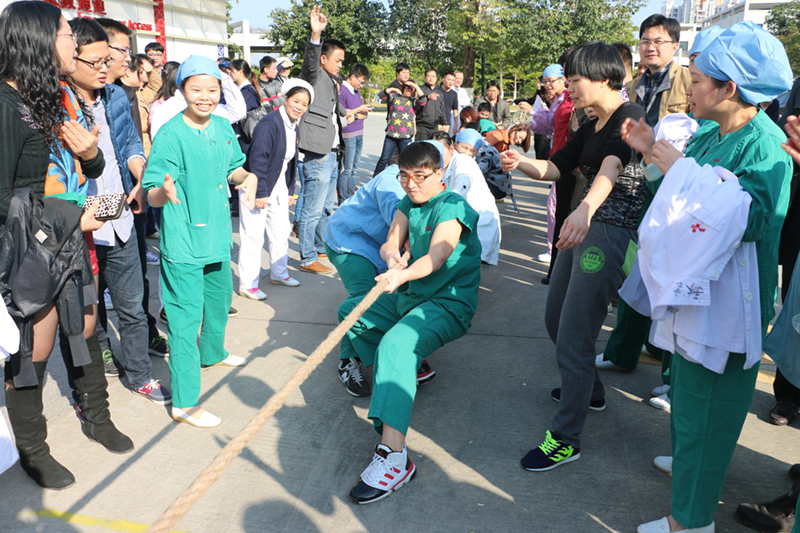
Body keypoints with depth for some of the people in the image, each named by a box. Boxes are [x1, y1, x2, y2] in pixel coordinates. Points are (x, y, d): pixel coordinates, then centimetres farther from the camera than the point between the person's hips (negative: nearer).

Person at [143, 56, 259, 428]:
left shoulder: (223, 128, 3)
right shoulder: (171, 135, -17)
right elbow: (152, 195, -20)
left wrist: (247, 177, -2)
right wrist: (164, 192, -42)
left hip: (217, 236, 8)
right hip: (183, 243, -7)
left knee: (220, 300, 26)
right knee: (186, 318, -3)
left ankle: (212, 353, 54)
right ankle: (184, 403, 8)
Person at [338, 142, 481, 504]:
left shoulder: (452, 206, -15)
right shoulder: (407, 204, 10)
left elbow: (437, 254, -30)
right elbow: (389, 245, 0)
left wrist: (403, 275, -49)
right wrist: (392, 256, -25)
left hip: (448, 303, -9)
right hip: (409, 295, 9)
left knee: (396, 344, -34)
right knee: (350, 311, 19)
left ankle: (394, 455, -42)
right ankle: (410, 368, 23)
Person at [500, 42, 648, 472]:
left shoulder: (630, 116, -12)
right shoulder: (592, 127, 17)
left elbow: (612, 166, -33)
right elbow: (555, 168, 14)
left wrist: (585, 209, -50)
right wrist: (522, 163, -7)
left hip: (611, 232, -10)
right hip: (582, 226, 10)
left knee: (573, 339, -9)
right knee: (556, 318, 20)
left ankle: (566, 439, 4)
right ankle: (589, 390, 43)